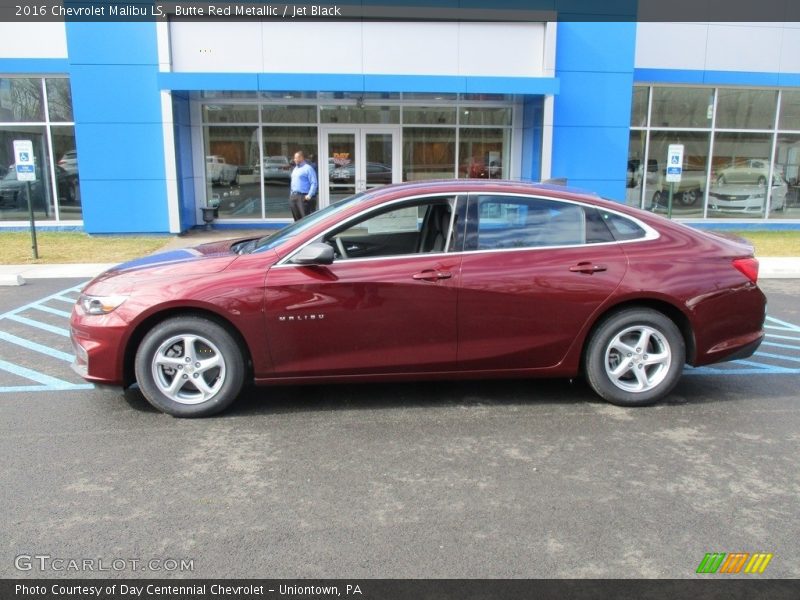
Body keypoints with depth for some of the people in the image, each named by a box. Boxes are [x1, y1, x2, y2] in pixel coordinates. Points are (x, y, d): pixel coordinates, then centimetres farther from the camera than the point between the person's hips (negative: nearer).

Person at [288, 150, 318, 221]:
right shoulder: (295, 168, 19)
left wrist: (310, 195, -20)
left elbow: (314, 183, -13)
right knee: (296, 217, 11)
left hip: (302, 196, -8)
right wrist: (291, 193, 17)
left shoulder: (308, 168, -6)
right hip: (293, 196, 8)